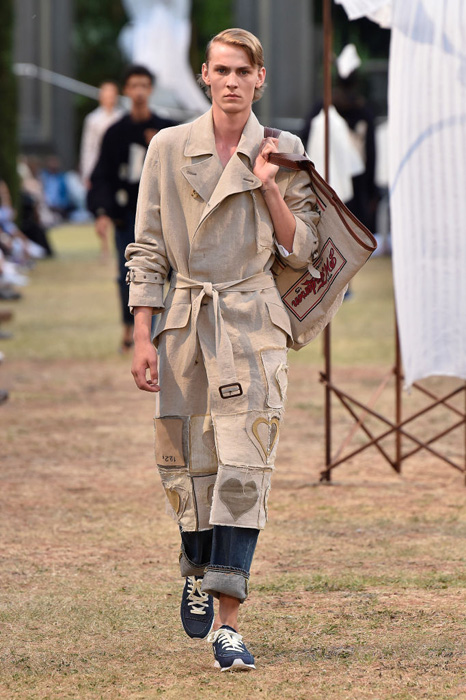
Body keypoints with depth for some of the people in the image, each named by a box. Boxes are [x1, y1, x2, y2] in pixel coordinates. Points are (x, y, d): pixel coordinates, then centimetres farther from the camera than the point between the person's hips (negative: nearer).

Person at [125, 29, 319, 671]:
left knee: (243, 468, -11)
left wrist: (269, 187, -9)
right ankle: (199, 570, 36)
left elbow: (301, 250, 2)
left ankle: (227, 623, -11)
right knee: (185, 464, 6)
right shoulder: (169, 149, 4)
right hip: (186, 322, 1)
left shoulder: (282, 154, 4)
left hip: (252, 324, -1)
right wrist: (143, 337, -1)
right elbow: (148, 249, 4)